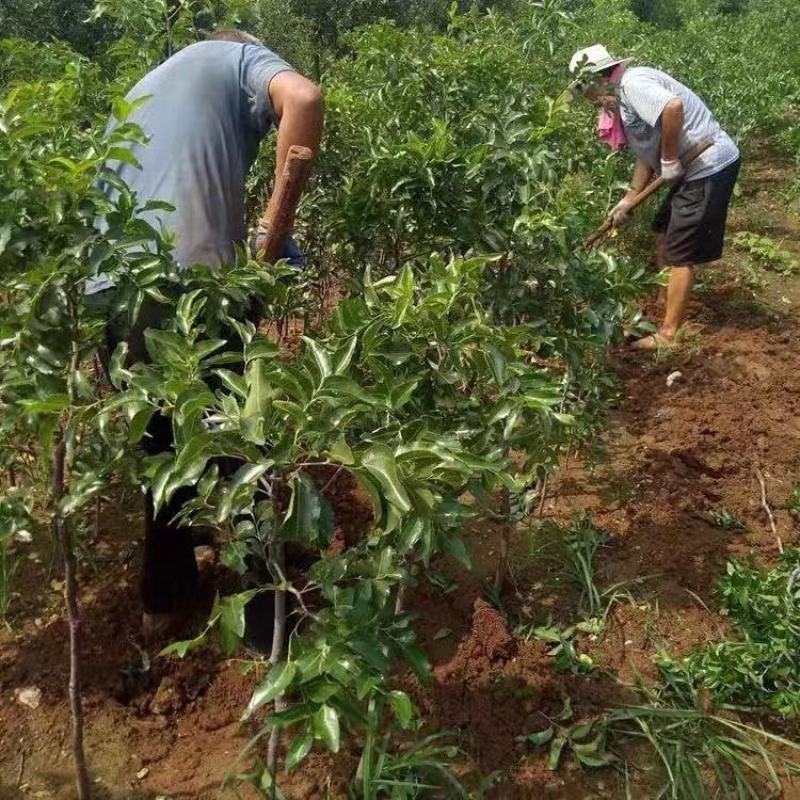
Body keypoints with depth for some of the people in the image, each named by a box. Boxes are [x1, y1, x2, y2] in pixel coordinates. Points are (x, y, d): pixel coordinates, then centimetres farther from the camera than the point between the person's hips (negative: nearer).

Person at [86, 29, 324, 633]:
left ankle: (165, 597, 35)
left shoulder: (145, 87, 36)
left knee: (163, 446, 22)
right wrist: (276, 225, -4)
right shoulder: (238, 56, 16)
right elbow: (303, 100, -8)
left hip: (107, 288, 7)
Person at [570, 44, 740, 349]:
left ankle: (667, 335, 3)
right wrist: (627, 201, 15)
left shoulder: (631, 83, -15)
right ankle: (662, 299, 41)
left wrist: (669, 159, -22)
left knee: (680, 255, -5)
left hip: (710, 166, -10)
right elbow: (646, 155, 19)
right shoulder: (623, 102, 15)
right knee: (664, 231, 25)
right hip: (696, 167, 10)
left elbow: (673, 107, -33)